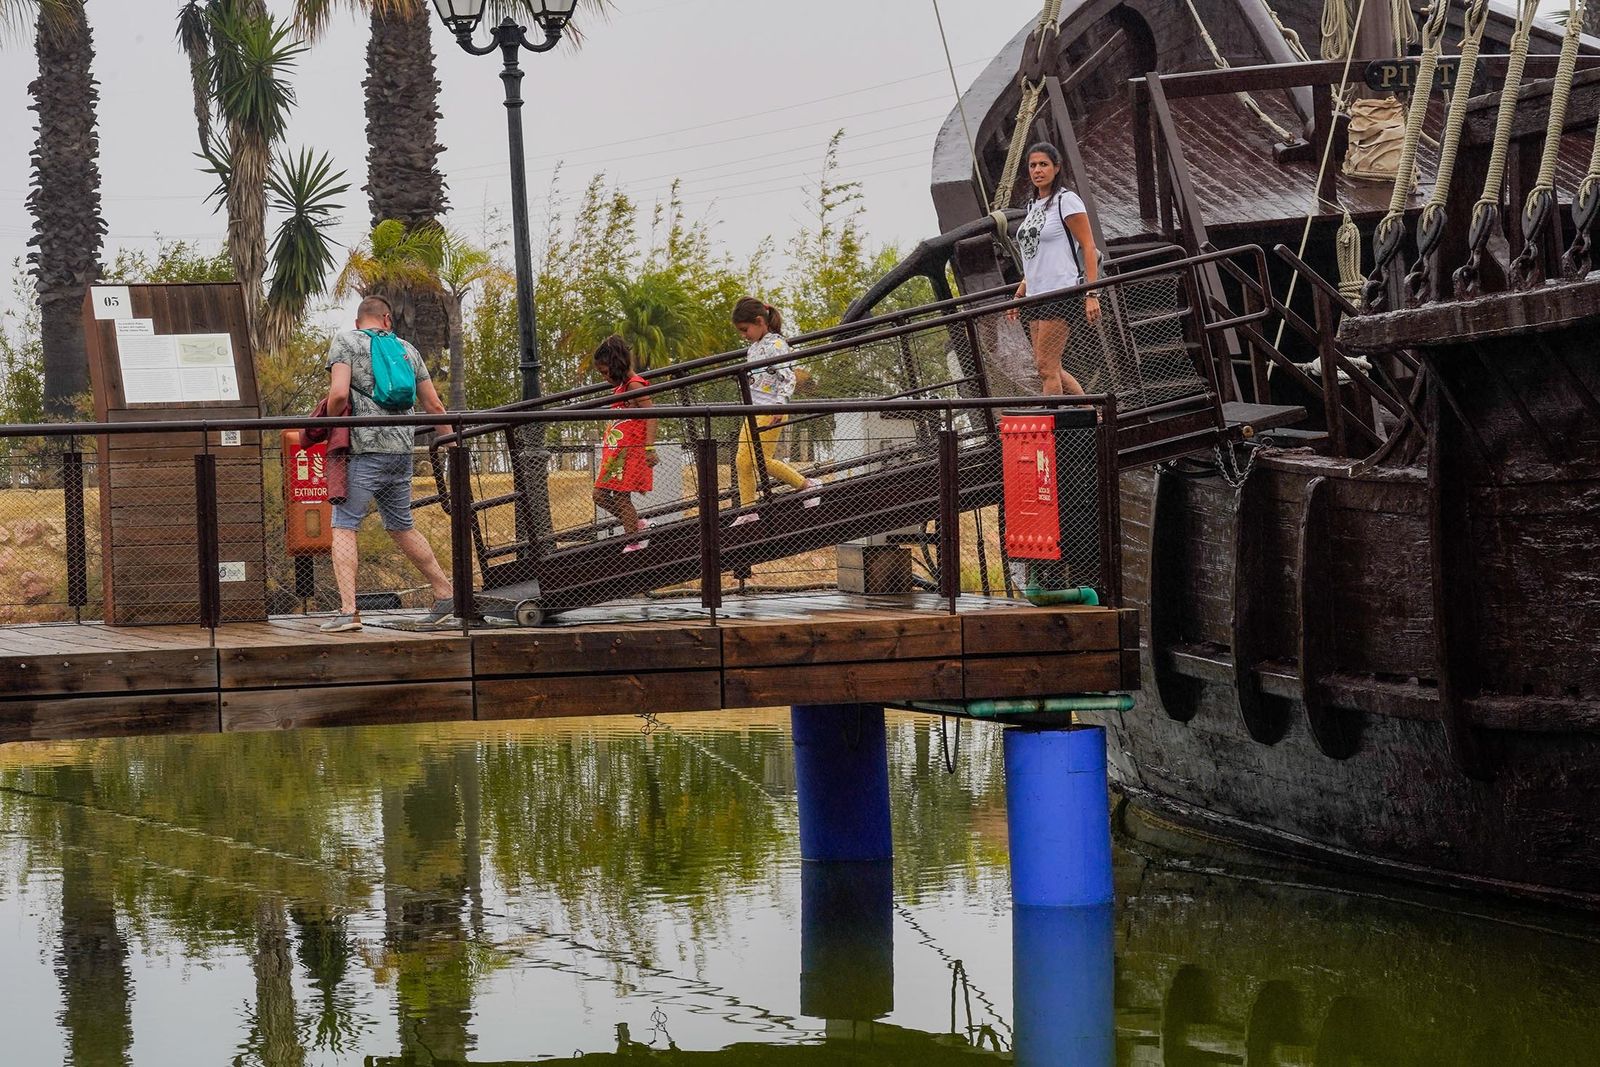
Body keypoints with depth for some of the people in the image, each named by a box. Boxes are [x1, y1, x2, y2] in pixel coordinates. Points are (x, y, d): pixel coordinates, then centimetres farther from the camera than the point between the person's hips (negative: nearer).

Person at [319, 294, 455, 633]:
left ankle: (348, 610, -17)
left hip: (364, 450, -5)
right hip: (401, 452, 5)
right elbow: (434, 407, 18)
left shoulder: (345, 342, 1)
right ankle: (444, 595, 23)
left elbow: (339, 393, -15)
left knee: (344, 526, -4)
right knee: (401, 527, 20)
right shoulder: (406, 349, 16)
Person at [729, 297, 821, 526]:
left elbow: (788, 377, -18)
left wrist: (780, 404, -28)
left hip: (770, 412, -9)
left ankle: (807, 485, 3)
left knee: (762, 461, -12)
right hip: (753, 411, 9)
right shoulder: (755, 346, 15)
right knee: (742, 461, 3)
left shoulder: (775, 344, -12)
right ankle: (748, 511, 7)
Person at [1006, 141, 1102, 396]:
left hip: (1060, 293, -9)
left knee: (1046, 366, -11)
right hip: (1035, 297, 9)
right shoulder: (1034, 205, 17)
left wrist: (1091, 294, -18)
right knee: (1047, 368, 6)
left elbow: (1089, 248, -10)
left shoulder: (1066, 200, -6)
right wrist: (1019, 295, 19)